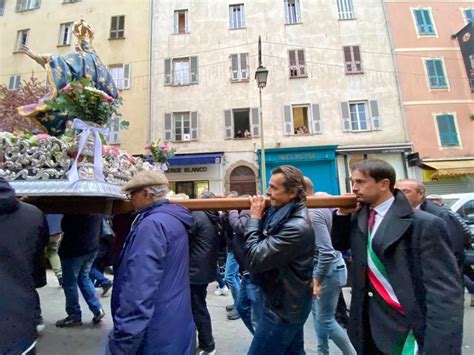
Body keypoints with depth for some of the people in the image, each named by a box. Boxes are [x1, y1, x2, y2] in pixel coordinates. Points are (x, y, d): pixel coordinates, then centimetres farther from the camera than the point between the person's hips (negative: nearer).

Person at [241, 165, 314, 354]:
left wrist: (254, 218, -20)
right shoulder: (281, 214, 0)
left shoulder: (296, 227, -30)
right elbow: (261, 243, 2)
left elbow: (254, 260, -29)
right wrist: (258, 217, -12)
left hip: (283, 308, -8)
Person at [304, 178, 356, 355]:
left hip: (329, 269, -9)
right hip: (326, 266, 9)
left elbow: (326, 252, -29)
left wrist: (317, 279, -20)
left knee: (326, 319, 8)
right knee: (318, 313, 21)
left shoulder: (313, 213, -25)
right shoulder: (323, 205, 2)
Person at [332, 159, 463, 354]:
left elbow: (445, 292, -18)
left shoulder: (425, 224, -17)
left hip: (409, 328, -5)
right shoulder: (359, 216, -1)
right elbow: (339, 243, 11)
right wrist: (343, 214, -5)